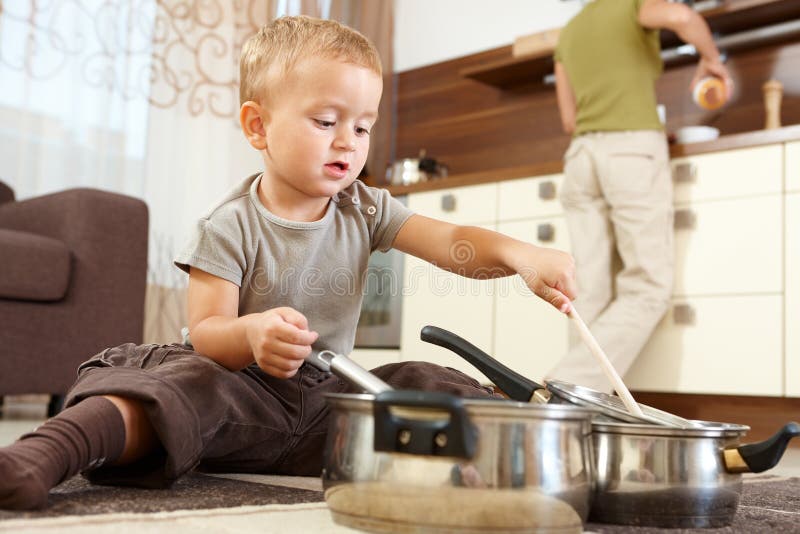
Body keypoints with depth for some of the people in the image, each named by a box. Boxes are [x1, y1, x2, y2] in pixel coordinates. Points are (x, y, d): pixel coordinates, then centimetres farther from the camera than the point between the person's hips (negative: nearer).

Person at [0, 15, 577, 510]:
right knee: (188, 381, -34)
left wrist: (520, 255, -29)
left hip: (331, 396, 5)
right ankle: (51, 449, -49)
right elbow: (206, 332, -14)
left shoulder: (366, 211, 4)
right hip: (247, 394, -5)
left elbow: (453, 243, -8)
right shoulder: (231, 226, -9)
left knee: (422, 384, -17)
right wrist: (250, 335, -38)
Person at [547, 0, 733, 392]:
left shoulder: (568, 34, 23)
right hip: (634, 155, -6)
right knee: (648, 291, -4)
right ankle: (565, 391, -19)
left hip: (582, 158, 6)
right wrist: (711, 58, 2)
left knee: (594, 297, 1)